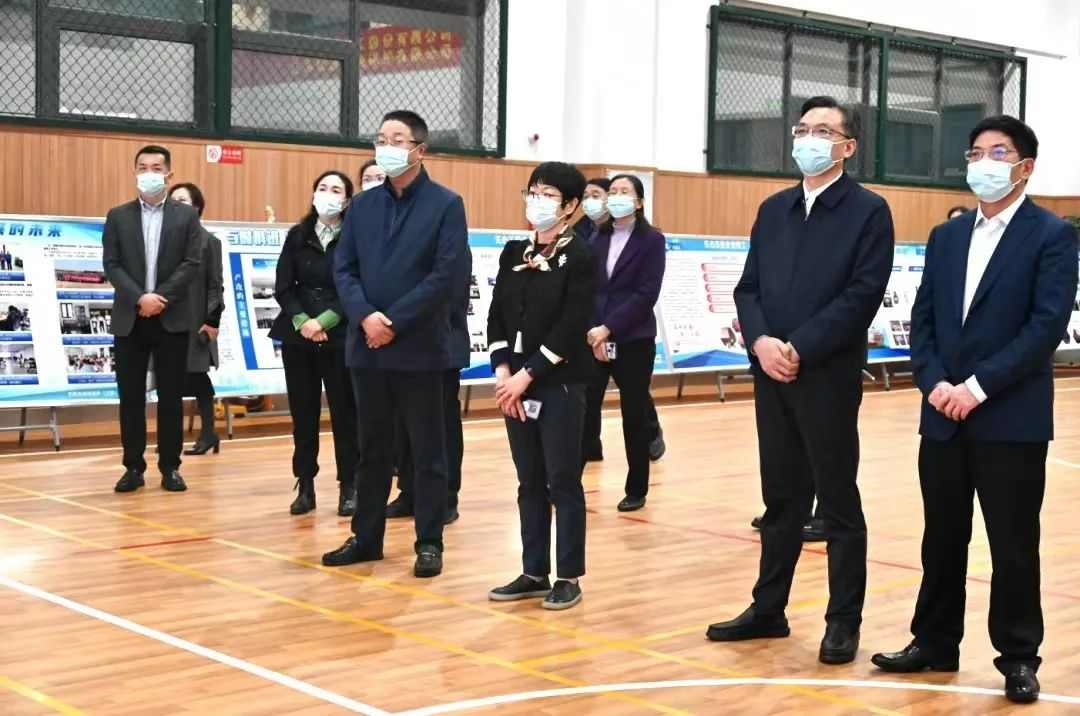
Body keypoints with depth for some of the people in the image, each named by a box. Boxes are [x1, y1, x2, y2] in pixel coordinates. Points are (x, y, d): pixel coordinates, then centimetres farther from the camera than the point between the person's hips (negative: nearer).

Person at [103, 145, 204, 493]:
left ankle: (170, 467, 10)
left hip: (172, 318, -1)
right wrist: (139, 298, -15)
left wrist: (161, 297, -13)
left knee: (171, 396, 3)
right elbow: (111, 265, 0)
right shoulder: (118, 216, 8)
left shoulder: (186, 215, 5)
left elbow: (192, 264, -3)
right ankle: (133, 467, 10)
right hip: (129, 318, 1)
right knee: (130, 396, 2)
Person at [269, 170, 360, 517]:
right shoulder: (297, 236, 7)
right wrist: (302, 321, -11)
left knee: (344, 412, 1)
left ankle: (348, 488, 8)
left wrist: (324, 322, -15)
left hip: (340, 338, -3)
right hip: (298, 336, 3)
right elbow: (283, 287, 4)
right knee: (303, 413, 6)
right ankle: (305, 486, 14)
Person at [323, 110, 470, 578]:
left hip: (419, 348, -4)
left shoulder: (446, 205, -3)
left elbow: (448, 275, -12)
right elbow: (343, 268, 5)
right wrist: (365, 316, -13)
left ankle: (430, 543, 12)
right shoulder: (363, 205, 11)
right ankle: (366, 537, 22)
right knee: (372, 449, 13)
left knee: (427, 451, 4)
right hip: (367, 346, 5)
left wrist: (395, 323, -15)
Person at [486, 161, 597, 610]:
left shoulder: (581, 258, -7)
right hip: (515, 384, 6)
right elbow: (497, 315, 8)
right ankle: (534, 573, 19)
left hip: (560, 384, -5)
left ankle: (569, 577, 8)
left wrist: (527, 375, -16)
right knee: (529, 483, 11)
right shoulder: (514, 253, 11)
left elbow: (570, 328, -14)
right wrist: (502, 372, -5)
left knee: (563, 483, 0)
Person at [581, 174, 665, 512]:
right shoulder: (598, 239, 10)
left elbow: (646, 294, -10)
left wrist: (609, 328, -16)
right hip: (594, 339, 3)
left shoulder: (652, 240, -1)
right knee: (583, 414, -4)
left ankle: (636, 489, 18)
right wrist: (593, 333, -9)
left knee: (634, 416, 6)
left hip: (633, 341, -3)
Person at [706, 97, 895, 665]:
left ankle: (844, 622, 12)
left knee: (838, 502, 3)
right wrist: (761, 341, -9)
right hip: (771, 376, 5)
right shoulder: (773, 210, 14)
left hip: (829, 377, -5)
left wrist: (799, 348, -17)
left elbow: (863, 294, -13)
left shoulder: (868, 211, -3)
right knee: (781, 498, 13)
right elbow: (748, 288, 10)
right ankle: (768, 609, 22)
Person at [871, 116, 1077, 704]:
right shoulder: (946, 236, 13)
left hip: (1012, 419, -5)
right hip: (943, 417, 5)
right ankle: (935, 643, 24)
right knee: (941, 538, 12)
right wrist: (934, 383, -7)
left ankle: (1018, 656, 16)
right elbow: (922, 319, 10)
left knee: (1013, 544, 3)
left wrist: (978, 386, -17)